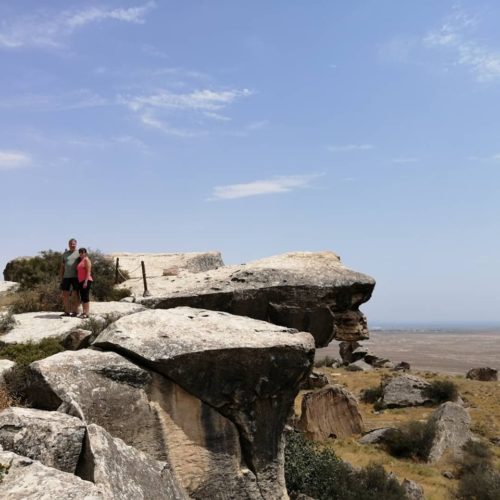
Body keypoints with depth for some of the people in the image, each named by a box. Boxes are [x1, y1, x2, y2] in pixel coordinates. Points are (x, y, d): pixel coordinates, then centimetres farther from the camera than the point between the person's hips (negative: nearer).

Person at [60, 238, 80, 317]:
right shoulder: (65, 254, 14)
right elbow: (62, 266, 15)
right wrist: (61, 278, 9)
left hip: (76, 277, -4)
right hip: (66, 277, 4)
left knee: (76, 294, -2)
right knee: (65, 294, 4)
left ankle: (75, 311, 4)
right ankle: (67, 311, 12)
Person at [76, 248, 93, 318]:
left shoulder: (86, 260, -5)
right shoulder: (80, 261, 21)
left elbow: (88, 271, -13)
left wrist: (86, 281, -21)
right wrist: (79, 282, 13)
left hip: (86, 281, -9)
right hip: (81, 281, 9)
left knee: (85, 296, -11)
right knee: (82, 297, 8)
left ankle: (87, 313, -12)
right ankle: (84, 312, 11)